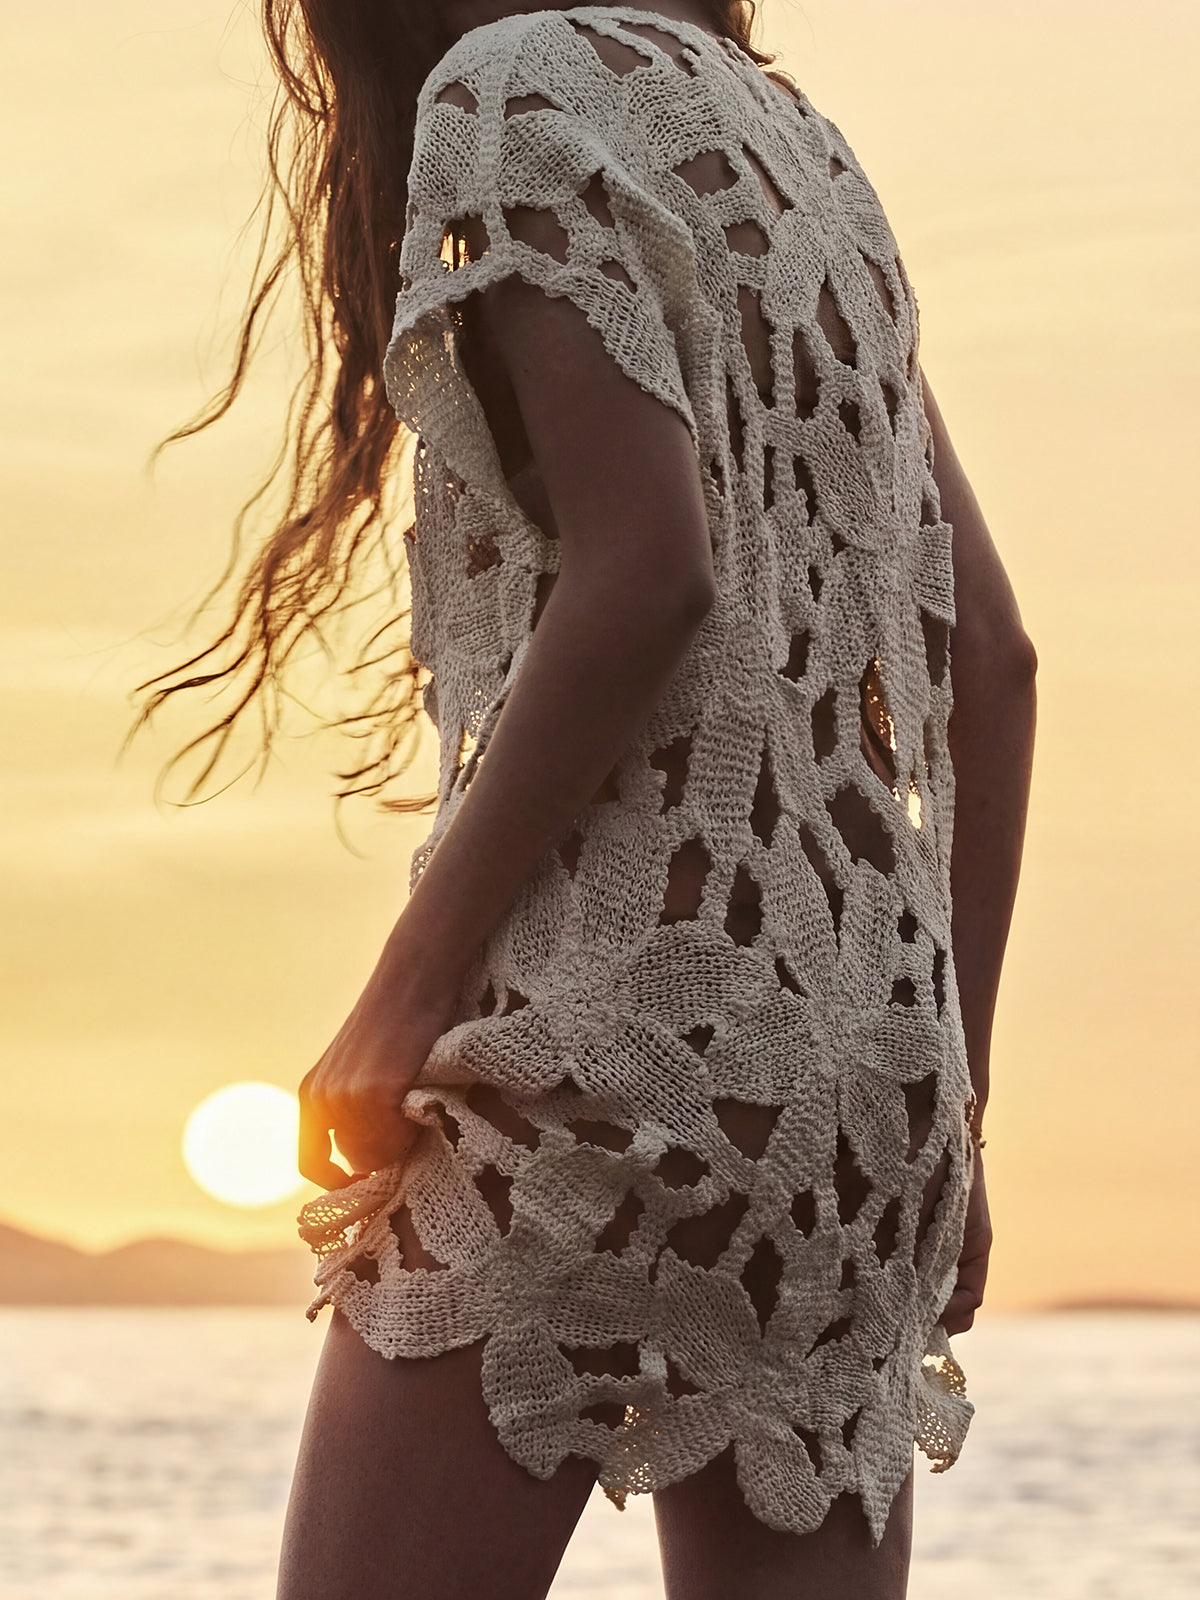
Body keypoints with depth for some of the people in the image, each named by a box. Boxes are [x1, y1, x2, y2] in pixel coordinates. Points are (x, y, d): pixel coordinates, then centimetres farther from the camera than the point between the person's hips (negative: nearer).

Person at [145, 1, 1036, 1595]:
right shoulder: (802, 148, 22)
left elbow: (648, 567, -15)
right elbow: (989, 658, 18)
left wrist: (411, 979, -13)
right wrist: (950, 1095, 19)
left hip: (623, 1000, -8)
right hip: (862, 1022, 8)